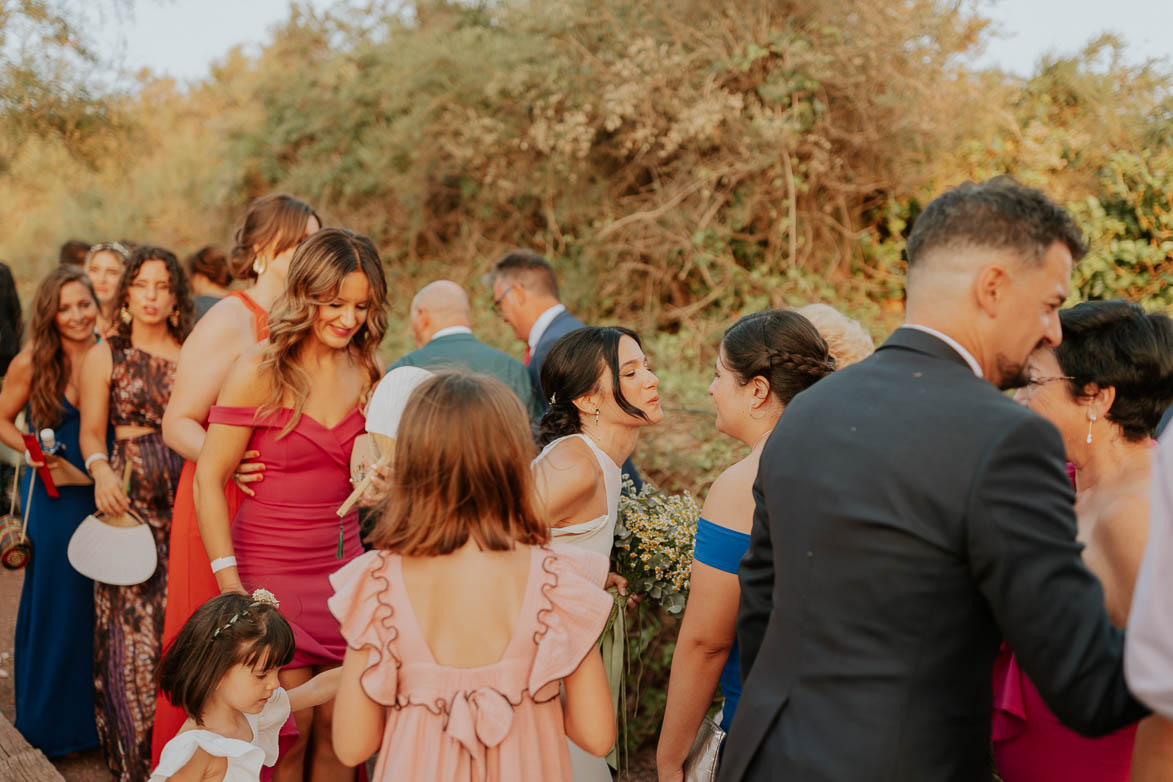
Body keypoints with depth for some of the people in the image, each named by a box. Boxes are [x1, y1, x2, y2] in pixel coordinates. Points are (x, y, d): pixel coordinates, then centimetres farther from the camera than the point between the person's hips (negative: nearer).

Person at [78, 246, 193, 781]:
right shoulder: (104, 357, 7)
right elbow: (92, 433, 2)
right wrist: (101, 472, -17)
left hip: (189, 496, 1)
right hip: (130, 500, -1)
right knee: (132, 621, -2)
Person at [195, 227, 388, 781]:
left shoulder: (367, 374, 6)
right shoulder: (261, 371, -9)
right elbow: (209, 480, -10)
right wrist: (230, 586, -15)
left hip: (343, 568, 4)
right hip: (272, 573, -4)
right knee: (288, 735, -1)